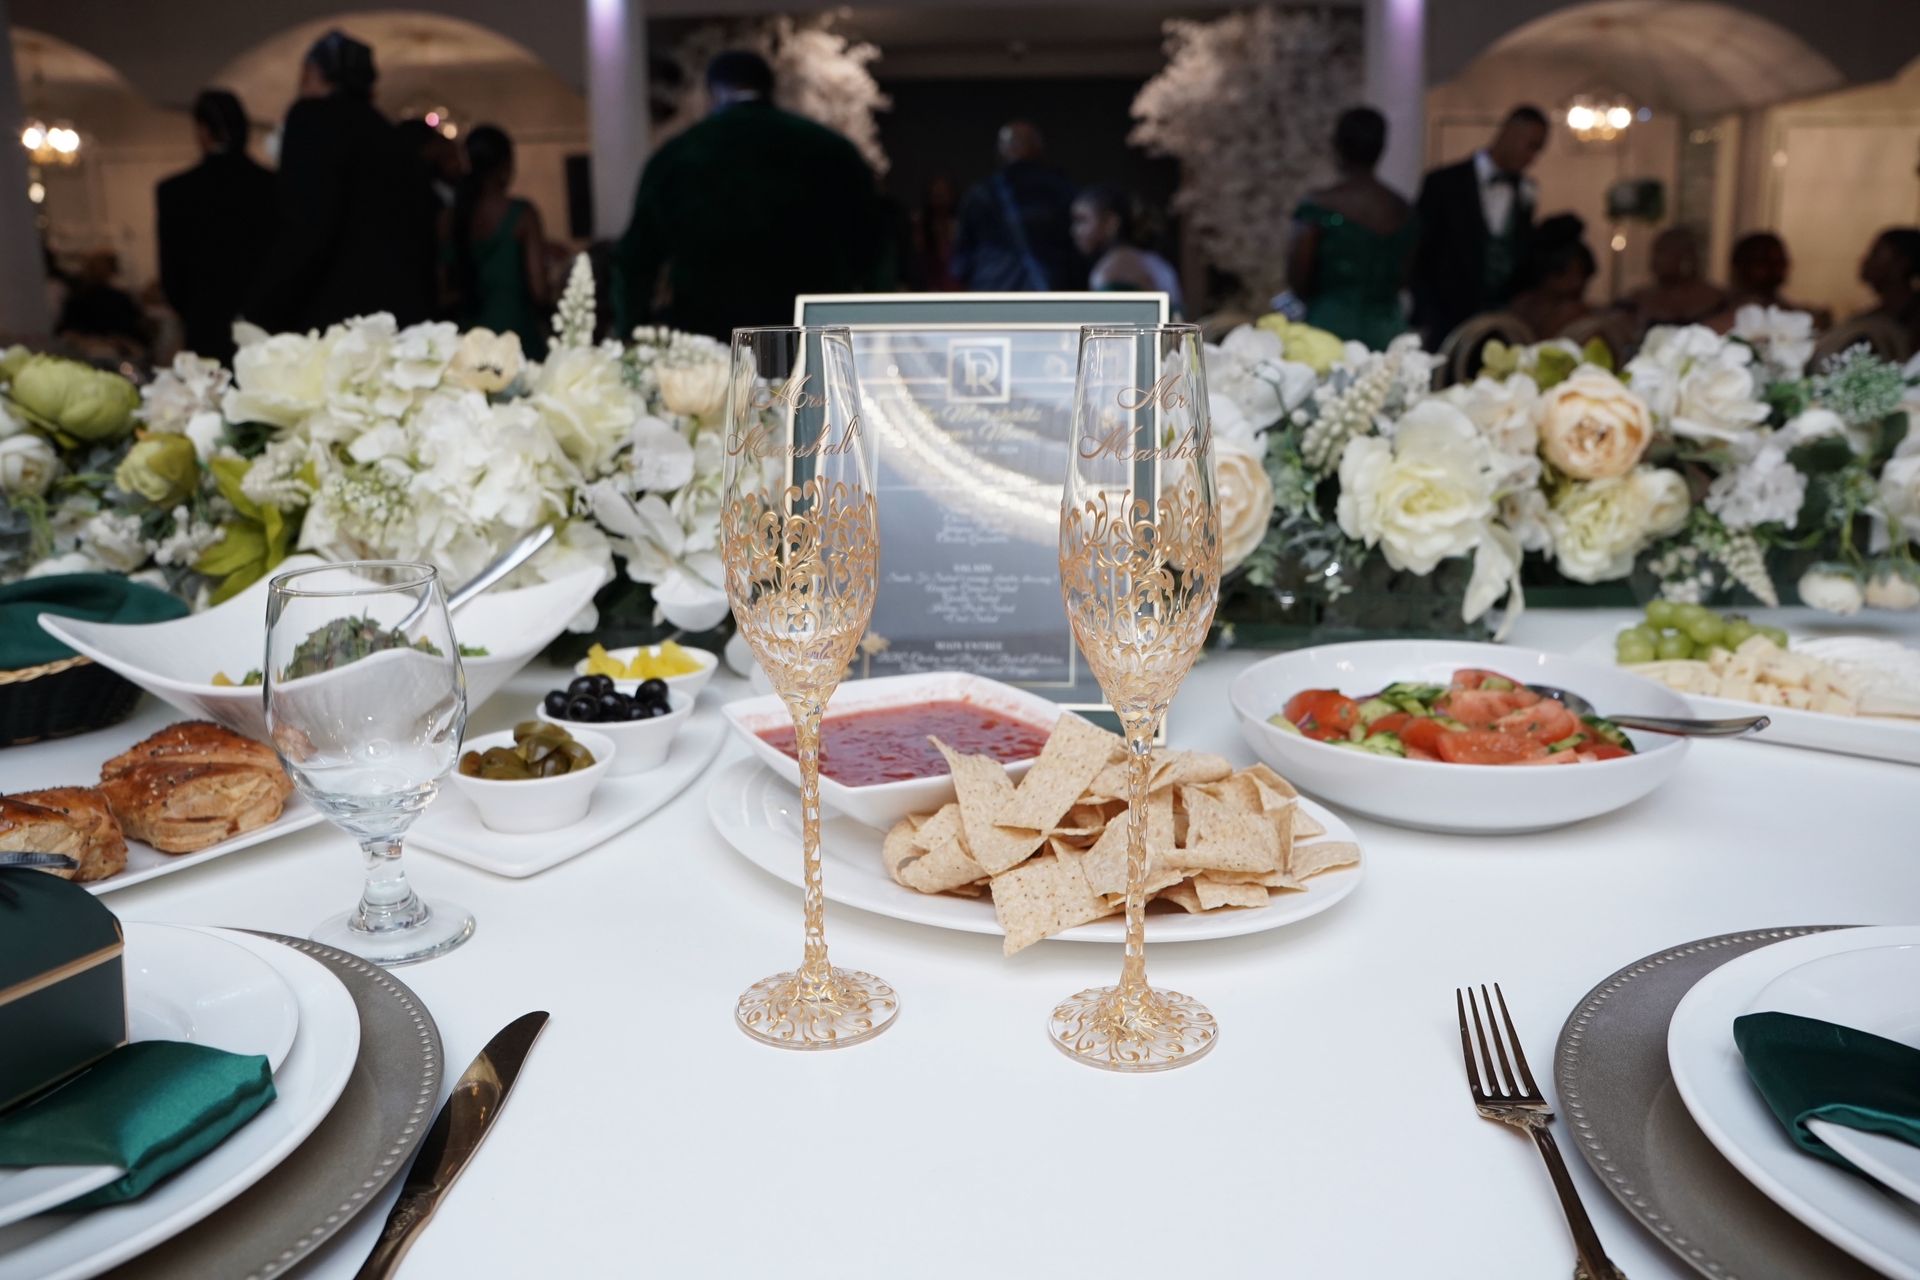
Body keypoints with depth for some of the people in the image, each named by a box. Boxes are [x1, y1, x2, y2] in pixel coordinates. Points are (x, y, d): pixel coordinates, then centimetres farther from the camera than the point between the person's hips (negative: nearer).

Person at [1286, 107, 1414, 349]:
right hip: (1387, 332, 4)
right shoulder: (1403, 210, 5)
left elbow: (1297, 283, -6)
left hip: (1331, 325, -4)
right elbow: (1404, 280, 12)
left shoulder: (1318, 206, -8)